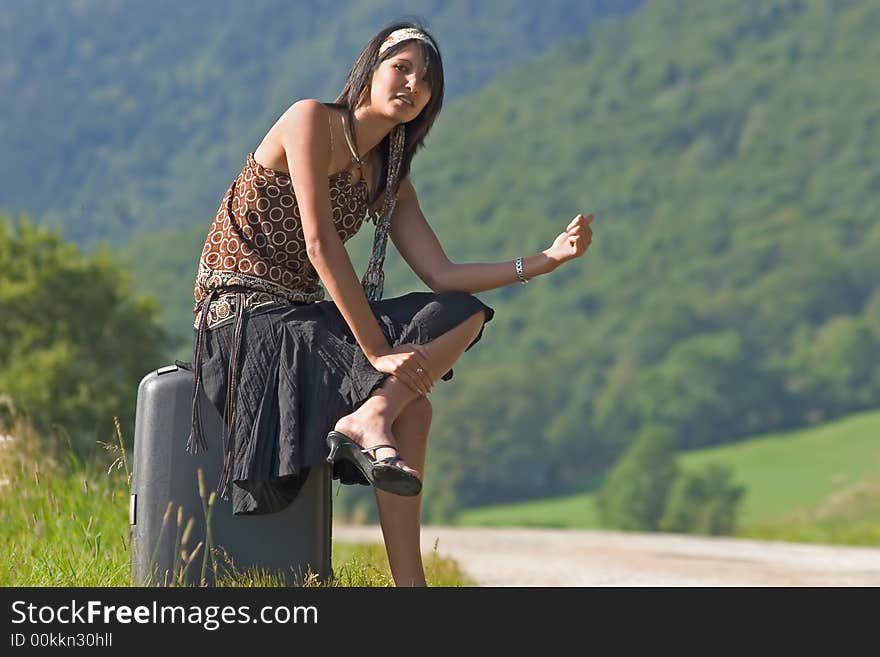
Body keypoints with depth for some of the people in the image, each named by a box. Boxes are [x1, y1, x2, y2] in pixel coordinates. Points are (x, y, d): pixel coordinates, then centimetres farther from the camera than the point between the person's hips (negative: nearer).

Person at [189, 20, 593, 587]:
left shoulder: (390, 179, 13)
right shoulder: (311, 120, -8)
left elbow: (443, 276, 5)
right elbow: (320, 245, -17)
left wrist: (550, 258, -4)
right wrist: (377, 350, -23)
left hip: (303, 317, 8)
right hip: (243, 314, -8)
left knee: (464, 313, -11)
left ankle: (370, 416, -27)